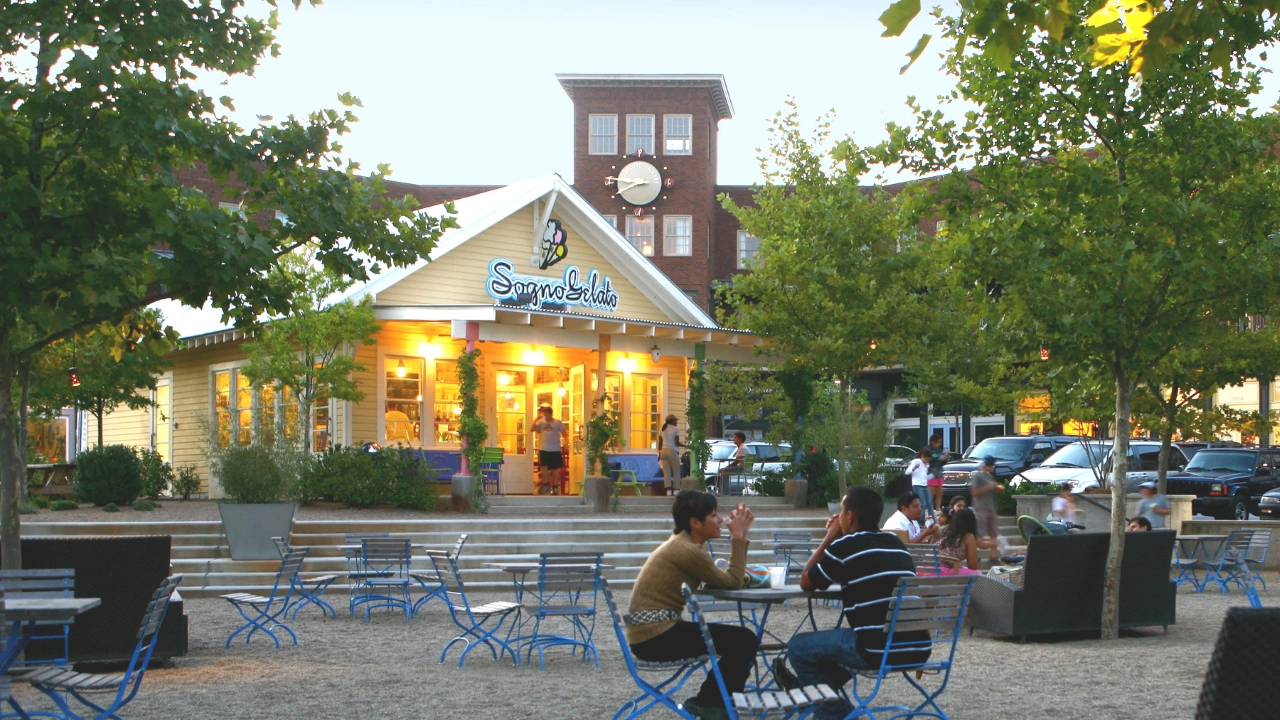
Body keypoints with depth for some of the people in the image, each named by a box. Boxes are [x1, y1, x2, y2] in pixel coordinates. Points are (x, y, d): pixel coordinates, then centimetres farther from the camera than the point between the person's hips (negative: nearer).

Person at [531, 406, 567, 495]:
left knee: (555, 468, 7)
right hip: (543, 449, 2)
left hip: (555, 450, -1)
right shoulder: (541, 422, 7)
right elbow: (532, 429, 0)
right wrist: (537, 418, -7)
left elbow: (563, 433, 0)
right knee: (543, 467, -9)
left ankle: (555, 486, 16)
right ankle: (545, 485, 3)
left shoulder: (558, 423, 0)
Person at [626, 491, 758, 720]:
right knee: (744, 640, -9)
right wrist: (738, 536, -9)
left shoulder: (683, 544, 13)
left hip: (650, 633, 10)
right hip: (654, 636, -10)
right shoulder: (687, 551, -19)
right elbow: (732, 582, -13)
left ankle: (708, 700, 21)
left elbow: (723, 579, 11)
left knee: (739, 639, 15)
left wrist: (739, 536, 2)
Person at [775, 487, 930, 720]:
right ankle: (806, 686, 48)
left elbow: (806, 583, 10)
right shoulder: (896, 543, 15)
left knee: (799, 647, 12)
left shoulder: (845, 546, -4)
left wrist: (829, 537, 16)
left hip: (879, 650, -7)